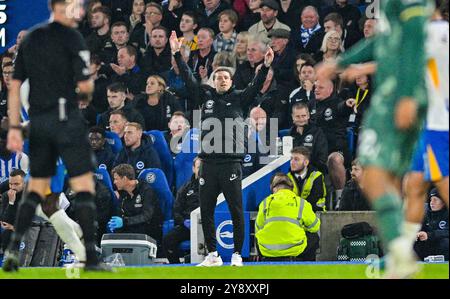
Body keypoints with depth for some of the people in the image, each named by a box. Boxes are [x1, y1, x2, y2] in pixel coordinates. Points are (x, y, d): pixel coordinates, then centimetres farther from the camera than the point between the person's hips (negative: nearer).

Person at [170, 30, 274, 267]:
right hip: (208, 163, 3)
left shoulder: (239, 99, 6)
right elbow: (188, 78, 11)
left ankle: (237, 254, 2)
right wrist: (177, 54, 6)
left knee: (236, 210, -3)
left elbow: (256, 86, -6)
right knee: (206, 210, 5)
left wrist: (266, 66, -21)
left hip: (231, 163, -3)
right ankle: (212, 254, 13)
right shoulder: (206, 97, 12)